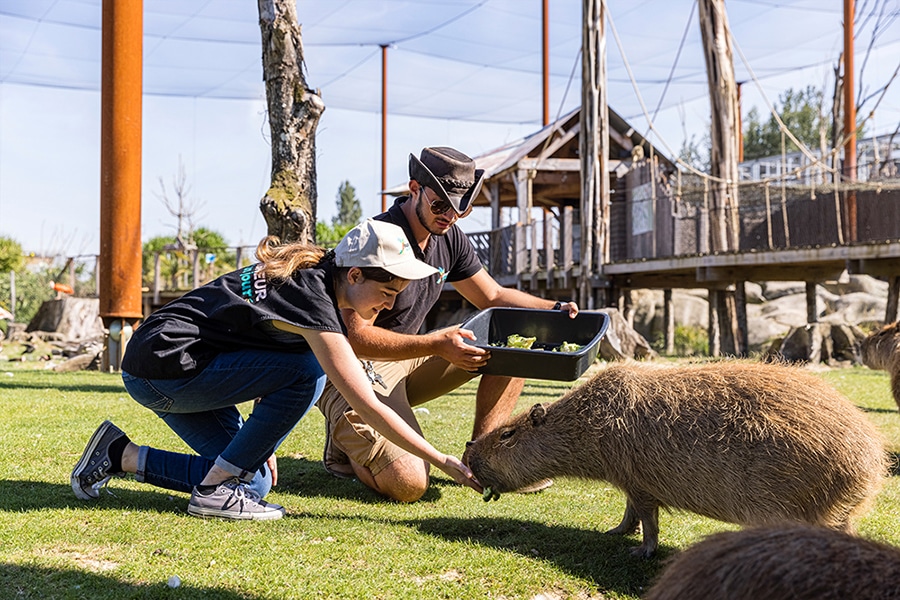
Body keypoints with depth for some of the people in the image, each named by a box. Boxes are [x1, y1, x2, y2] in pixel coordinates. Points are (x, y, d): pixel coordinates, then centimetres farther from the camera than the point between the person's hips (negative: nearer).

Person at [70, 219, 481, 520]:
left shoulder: (307, 276, 5)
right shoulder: (313, 299, -22)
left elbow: (264, 367, 16)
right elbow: (367, 406, -24)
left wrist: (260, 441, 12)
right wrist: (444, 462, -20)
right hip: (161, 366, -9)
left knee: (255, 480, 7)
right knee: (308, 371, -19)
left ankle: (121, 455, 12)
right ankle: (215, 490, -11)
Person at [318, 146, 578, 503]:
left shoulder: (449, 238, 3)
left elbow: (493, 297, 15)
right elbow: (355, 337, -27)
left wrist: (554, 309, -2)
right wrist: (436, 345, -36)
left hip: (407, 358, 8)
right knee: (409, 484, -26)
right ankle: (346, 439, 5)